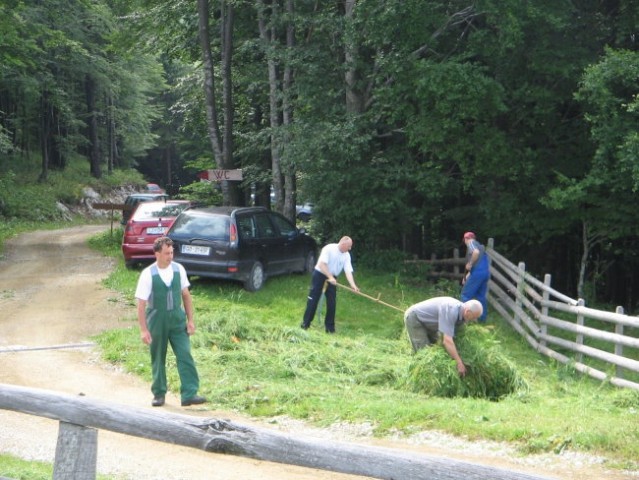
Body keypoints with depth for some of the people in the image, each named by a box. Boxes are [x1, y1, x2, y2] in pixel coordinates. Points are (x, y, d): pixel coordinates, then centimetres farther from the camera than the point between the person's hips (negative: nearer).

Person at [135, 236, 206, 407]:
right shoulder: (148, 274, -12)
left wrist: (190, 320, 5)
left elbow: (186, 295, 7)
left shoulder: (178, 269, -1)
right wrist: (143, 330, -14)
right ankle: (159, 394, 26)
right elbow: (141, 304, -11)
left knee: (185, 355, -6)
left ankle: (189, 394, -5)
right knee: (158, 359, 10)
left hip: (177, 319, 2)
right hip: (157, 321, -2)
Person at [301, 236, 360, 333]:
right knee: (313, 299, -3)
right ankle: (306, 323, 6)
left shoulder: (347, 255, -2)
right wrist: (330, 277, -29)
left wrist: (353, 285, -24)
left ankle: (330, 326, 8)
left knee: (332, 302, 0)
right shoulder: (329, 248, -19)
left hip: (332, 278, 5)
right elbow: (322, 264, -24)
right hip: (320, 274, -5)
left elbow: (348, 271, -10)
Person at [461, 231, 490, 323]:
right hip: (486, 272, 8)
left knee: (466, 294, 0)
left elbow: (476, 252, -23)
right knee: (481, 295, 17)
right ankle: (482, 318, 19)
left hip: (478, 272, -8)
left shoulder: (471, 243, 1)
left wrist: (469, 264, -13)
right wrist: (467, 276, 33)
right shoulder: (480, 246, 27)